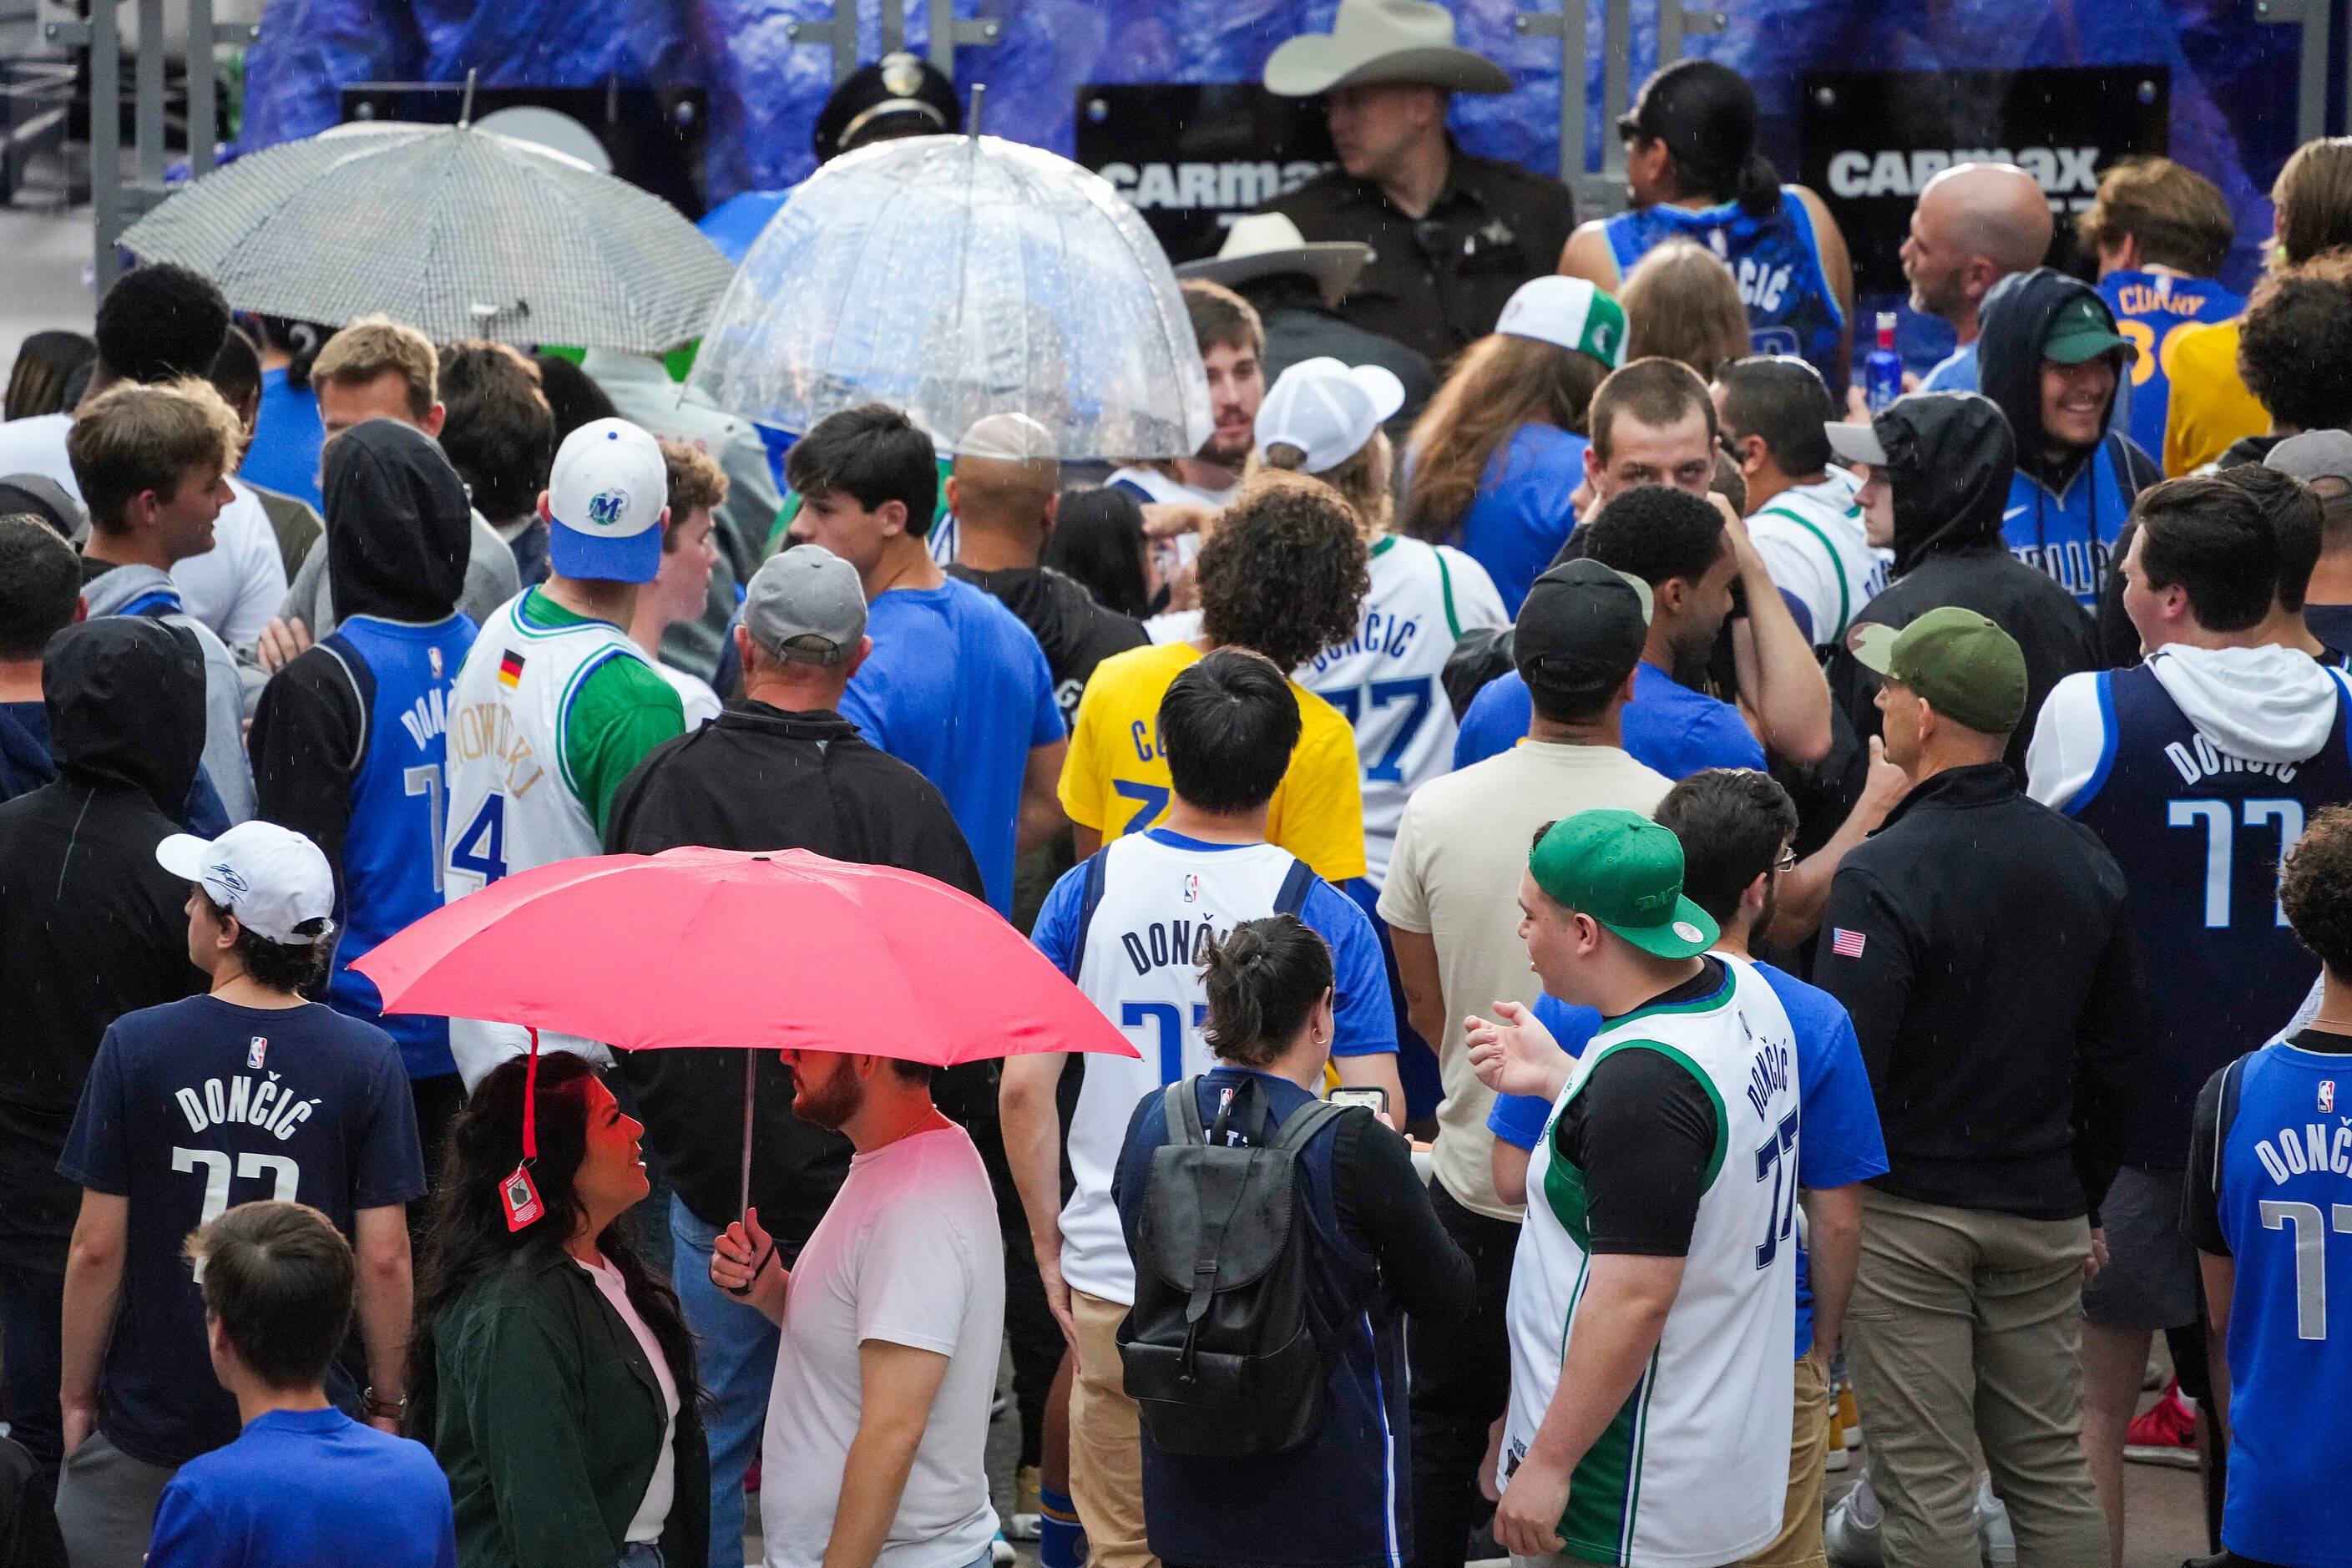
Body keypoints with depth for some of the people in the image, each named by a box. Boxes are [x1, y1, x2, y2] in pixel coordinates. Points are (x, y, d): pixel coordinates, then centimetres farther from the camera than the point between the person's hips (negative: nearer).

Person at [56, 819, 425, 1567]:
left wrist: (76, 1394, 5)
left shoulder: (134, 1047, -9)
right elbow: (384, 1259, -7)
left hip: (151, 1419, -1)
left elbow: (97, 1248, -7)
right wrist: (387, 1401, 6)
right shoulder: (369, 1060, -7)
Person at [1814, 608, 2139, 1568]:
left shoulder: (1883, 873, -16)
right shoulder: (2083, 861, 5)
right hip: (2043, 1216, 6)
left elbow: (1846, 1061, -19)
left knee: (1928, 1481, 0)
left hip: (1908, 1212, -6)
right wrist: (2086, 1203, 22)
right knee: (2053, 1471, 12)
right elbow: (2117, 1055, 13)